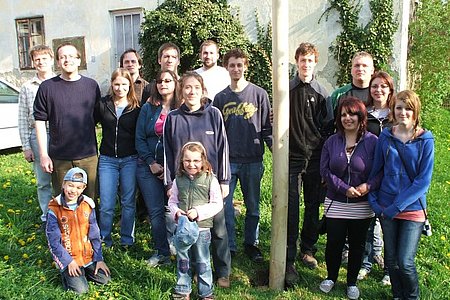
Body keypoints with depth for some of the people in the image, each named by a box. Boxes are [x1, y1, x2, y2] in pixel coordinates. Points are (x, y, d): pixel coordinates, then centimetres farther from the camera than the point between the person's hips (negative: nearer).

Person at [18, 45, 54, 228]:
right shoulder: (27, 88, 8)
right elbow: (23, 119, 7)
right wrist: (26, 146, 2)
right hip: (37, 136, 2)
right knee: (43, 182, 9)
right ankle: (46, 216, 22)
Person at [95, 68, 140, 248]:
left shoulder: (136, 108, 0)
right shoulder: (103, 105, 1)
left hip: (130, 160, 0)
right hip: (107, 159, 1)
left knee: (128, 202, 8)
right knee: (106, 205, 2)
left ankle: (127, 239, 24)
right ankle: (104, 240, 21)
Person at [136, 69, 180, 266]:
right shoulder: (148, 108, 6)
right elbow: (140, 139, 4)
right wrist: (151, 163, -6)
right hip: (149, 167, 2)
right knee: (155, 211, 3)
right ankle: (162, 253, 14)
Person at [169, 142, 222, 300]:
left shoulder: (210, 180, -7)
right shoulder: (178, 180, 3)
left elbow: (217, 204, -7)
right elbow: (172, 201, 12)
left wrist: (199, 211, -17)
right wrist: (176, 211, -9)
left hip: (202, 228, -3)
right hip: (182, 227, 3)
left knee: (202, 262, 9)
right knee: (182, 260, 15)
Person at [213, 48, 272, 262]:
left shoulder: (259, 94, 1)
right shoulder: (220, 98, 7)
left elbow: (267, 127, 1)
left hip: (253, 160, -1)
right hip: (227, 160, 1)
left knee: (252, 206, 10)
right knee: (225, 206, 2)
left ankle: (251, 243, 27)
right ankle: (228, 246, 18)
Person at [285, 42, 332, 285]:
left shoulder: (321, 92, 6)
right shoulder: (286, 90, 3)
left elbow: (327, 127, 7)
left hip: (315, 158, 2)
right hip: (291, 158, -2)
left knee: (313, 207, 11)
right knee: (290, 210, -4)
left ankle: (308, 249, 29)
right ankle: (289, 260, 3)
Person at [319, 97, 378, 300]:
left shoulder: (372, 142, -6)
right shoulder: (331, 142, 1)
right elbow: (325, 170, -4)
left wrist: (368, 185, -23)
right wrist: (345, 189, -16)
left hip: (362, 206, -1)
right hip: (335, 204, 1)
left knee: (357, 245, 13)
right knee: (333, 243, 8)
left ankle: (352, 282, 33)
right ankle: (331, 277, 33)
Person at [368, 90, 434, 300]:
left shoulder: (425, 140, -7)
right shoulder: (385, 137, 1)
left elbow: (423, 180, -10)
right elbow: (376, 170, 7)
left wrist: (397, 206, -16)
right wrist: (373, 200, -4)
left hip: (413, 209, -3)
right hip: (386, 208, 3)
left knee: (405, 261, -4)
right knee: (391, 258, 12)